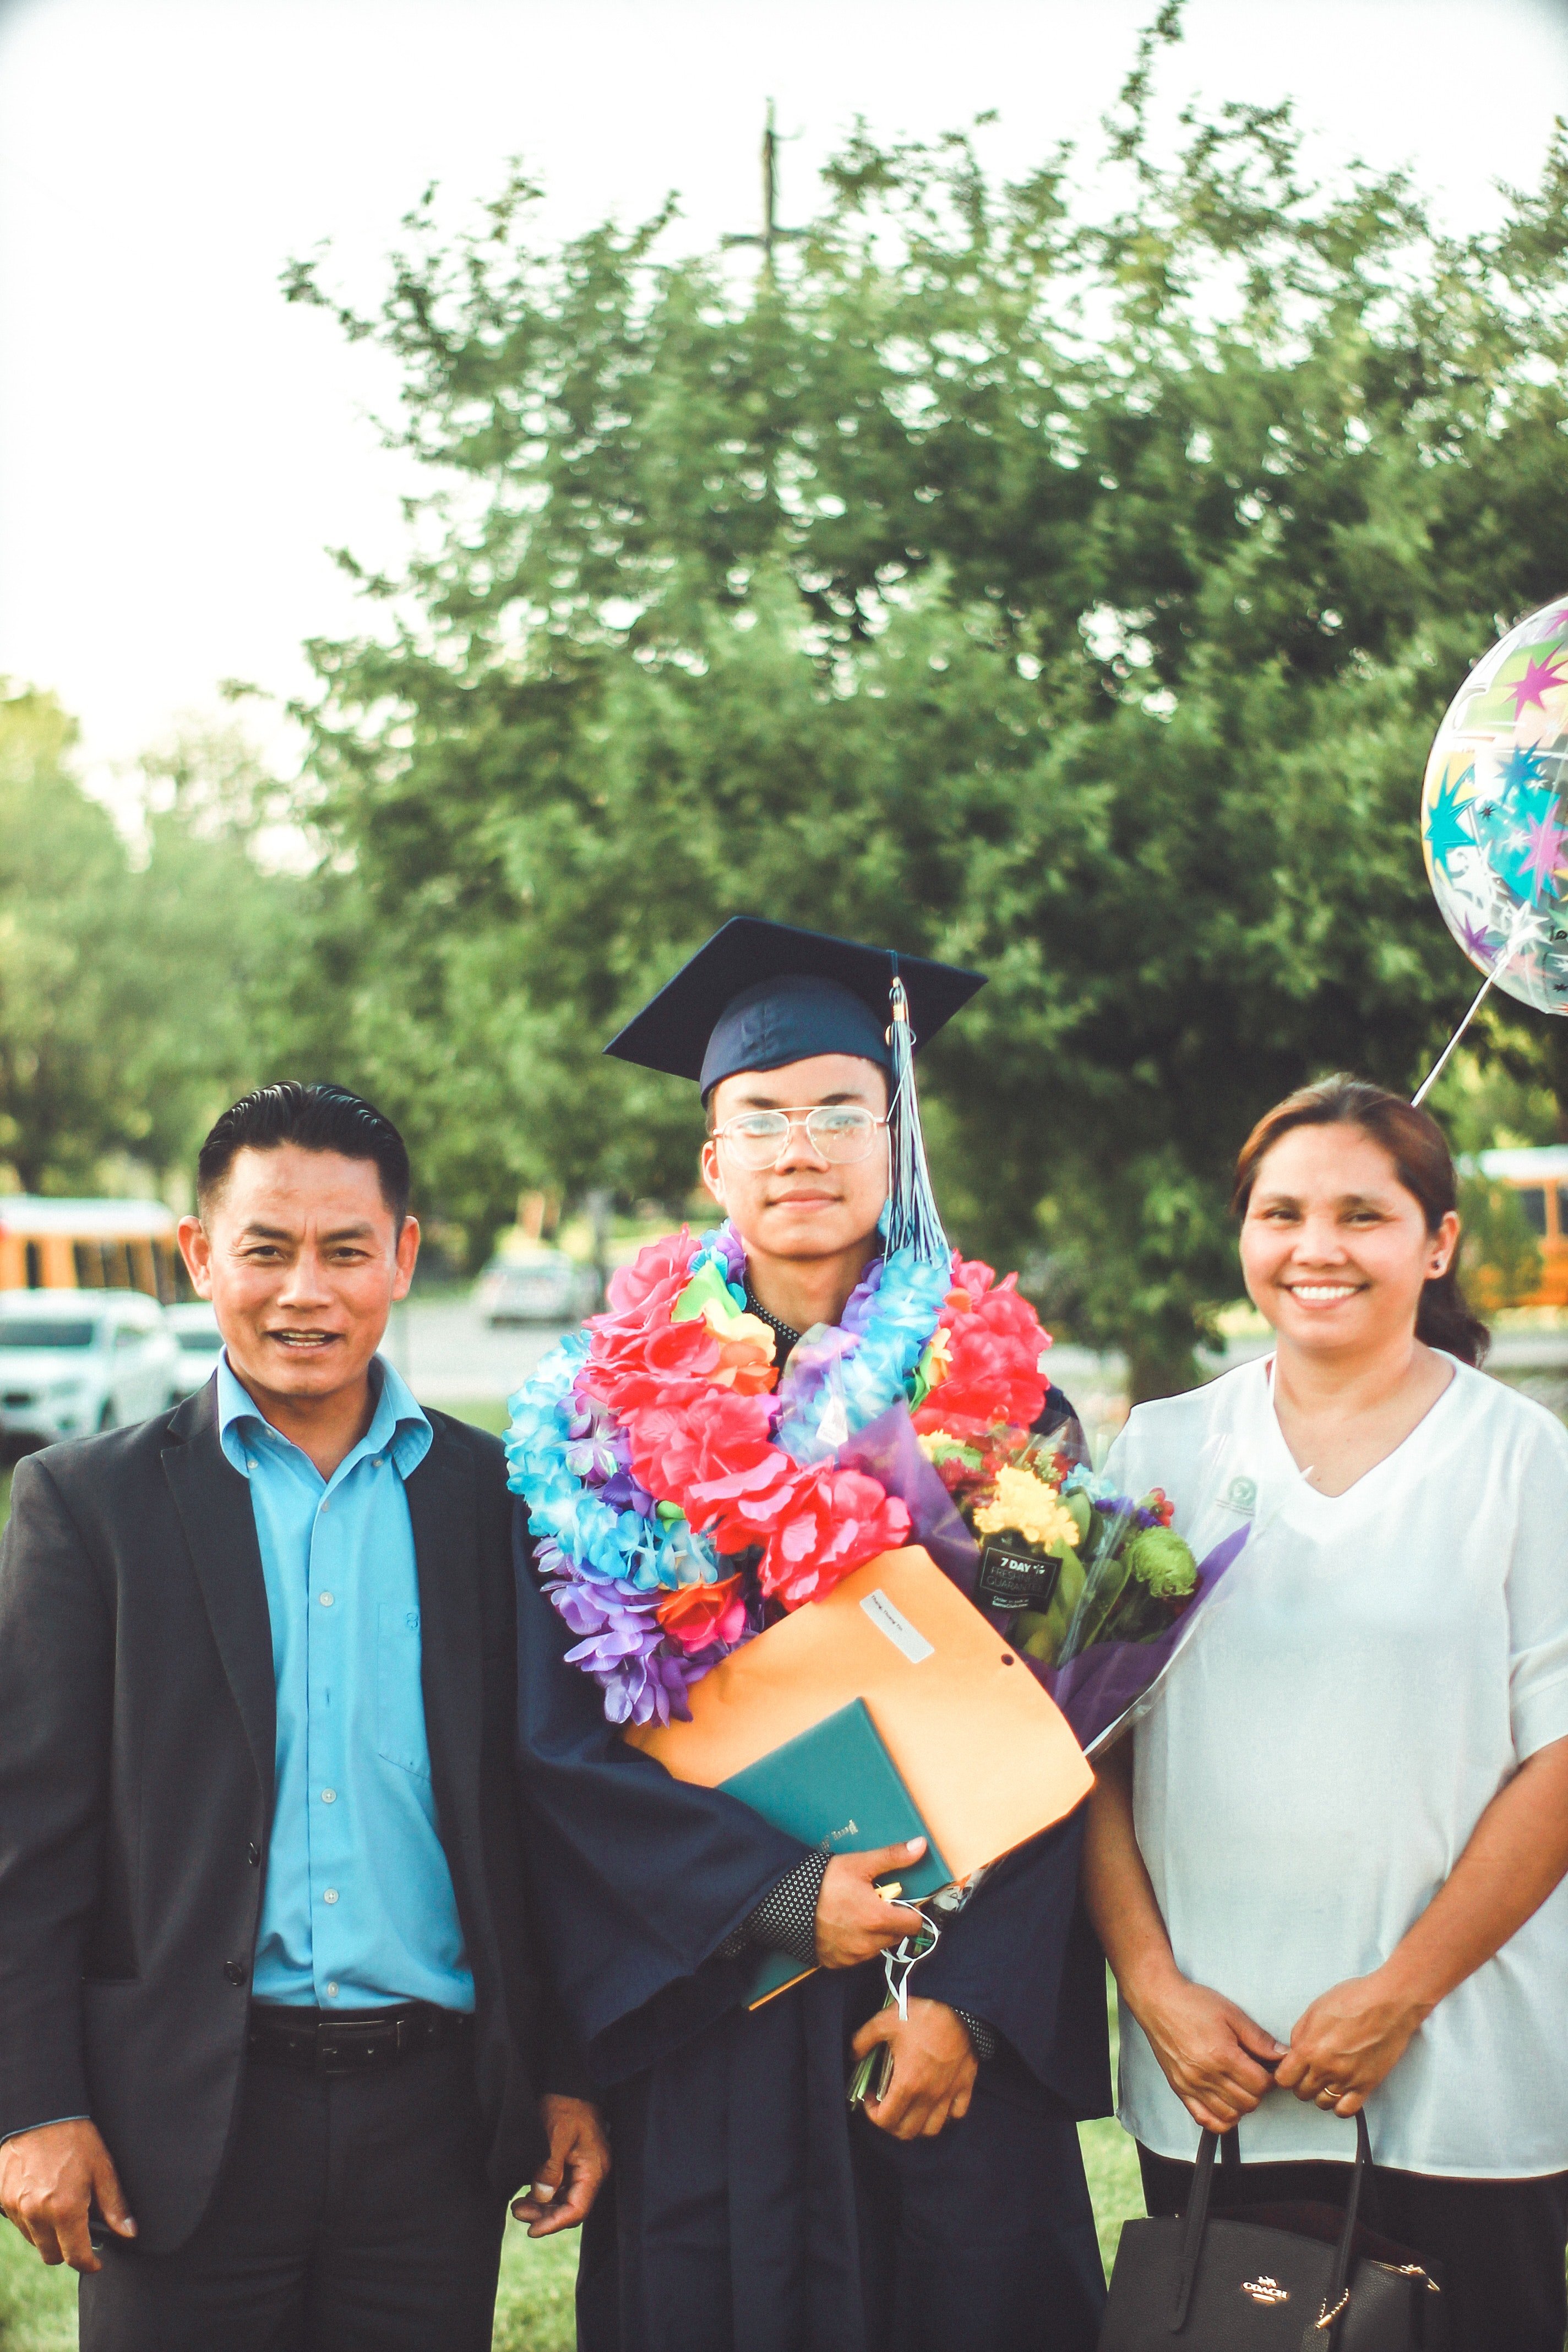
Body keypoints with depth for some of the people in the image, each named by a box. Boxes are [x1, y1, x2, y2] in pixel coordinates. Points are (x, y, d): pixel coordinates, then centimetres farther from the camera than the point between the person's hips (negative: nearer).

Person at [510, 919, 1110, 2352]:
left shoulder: (1004, 1403, 3)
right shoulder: (610, 1418, 3)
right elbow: (563, 1740, -2)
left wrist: (972, 2001, -11)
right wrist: (782, 1898, -13)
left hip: (957, 2035, 0)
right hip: (709, 2041, 0)